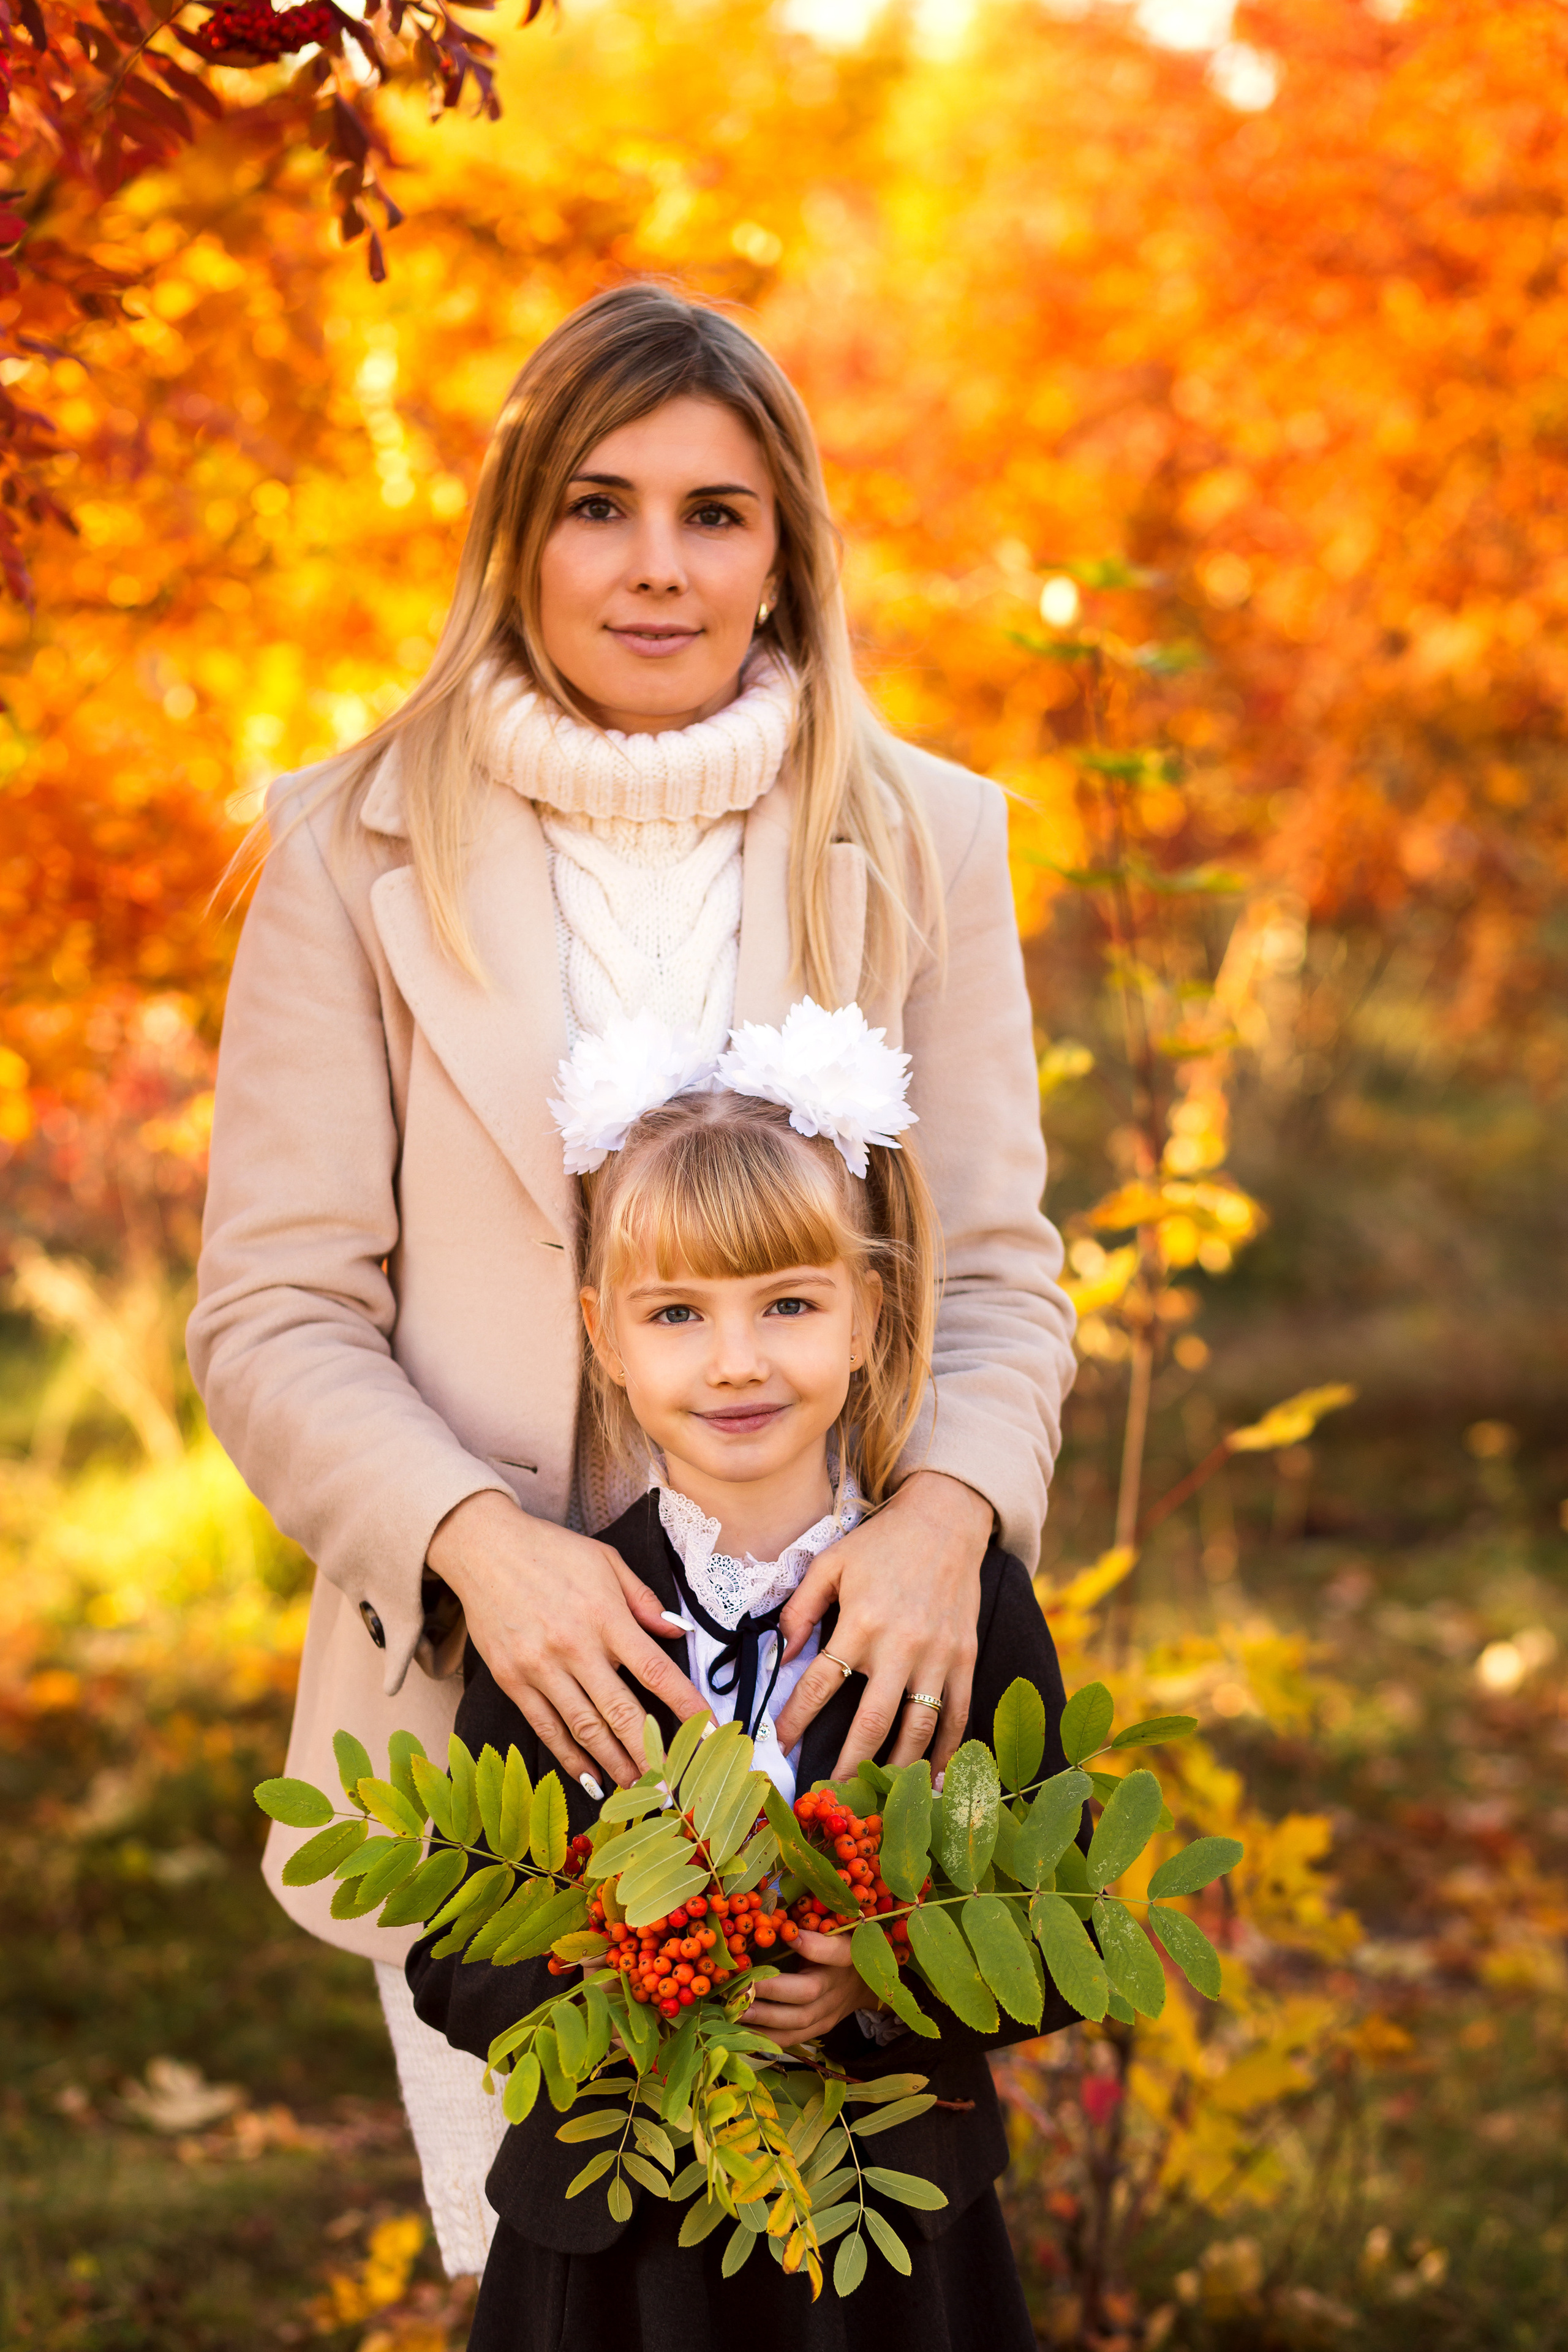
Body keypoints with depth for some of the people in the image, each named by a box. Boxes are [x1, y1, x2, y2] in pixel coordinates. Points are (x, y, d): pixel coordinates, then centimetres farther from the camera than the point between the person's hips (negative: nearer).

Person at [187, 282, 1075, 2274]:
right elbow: (273, 1313, -1)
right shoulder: (357, 853, 1)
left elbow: (995, 1267, 3)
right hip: (486, 1708, -1)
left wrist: (944, 1513, -18)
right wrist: (478, 1539, -19)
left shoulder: (924, 844, 5)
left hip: (841, 1684, 1)